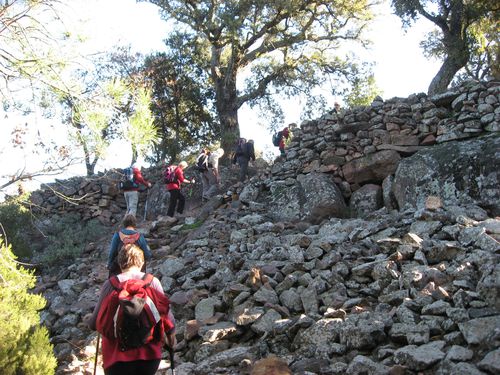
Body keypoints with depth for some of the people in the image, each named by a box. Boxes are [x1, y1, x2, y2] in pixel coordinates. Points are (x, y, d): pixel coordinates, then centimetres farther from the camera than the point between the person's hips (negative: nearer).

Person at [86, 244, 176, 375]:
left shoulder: (111, 284, -8)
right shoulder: (152, 281, -4)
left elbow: (96, 322, -4)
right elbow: (167, 315, -2)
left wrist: (87, 320, 20)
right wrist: (171, 334, 18)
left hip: (118, 355, -2)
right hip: (149, 354, 2)